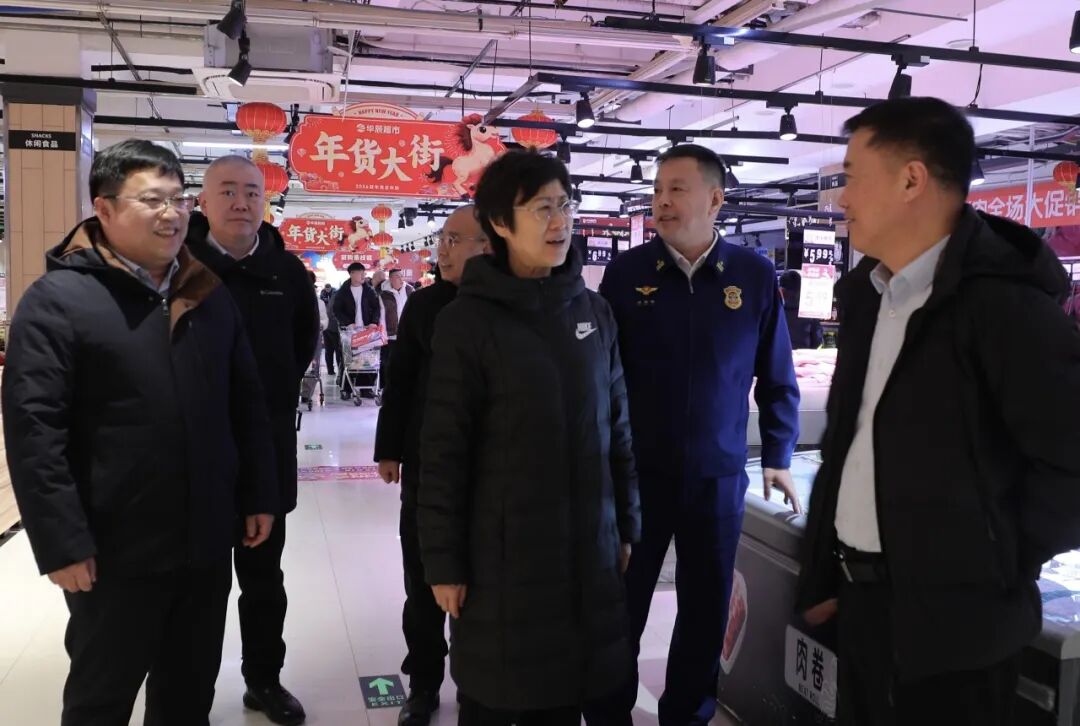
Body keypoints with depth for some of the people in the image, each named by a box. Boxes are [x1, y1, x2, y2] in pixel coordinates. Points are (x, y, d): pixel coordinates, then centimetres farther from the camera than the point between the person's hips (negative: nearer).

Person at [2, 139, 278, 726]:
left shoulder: (210, 296, 7)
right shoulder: (57, 299, -10)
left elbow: (246, 406, 11)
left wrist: (258, 496, 9)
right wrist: (62, 543, -17)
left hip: (207, 542, 5)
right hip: (115, 552, -5)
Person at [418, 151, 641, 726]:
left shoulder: (593, 312, 5)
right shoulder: (469, 320, -9)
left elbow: (617, 427, 10)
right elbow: (443, 452, -10)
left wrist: (626, 526, 11)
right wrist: (444, 563, -9)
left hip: (587, 549, 4)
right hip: (502, 553, -4)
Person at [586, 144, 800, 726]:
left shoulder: (755, 275, -2)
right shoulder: (626, 272, -4)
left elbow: (776, 376, 6)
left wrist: (779, 457, 9)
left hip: (719, 476, 1)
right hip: (636, 472, -1)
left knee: (707, 609, 14)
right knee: (619, 608, 9)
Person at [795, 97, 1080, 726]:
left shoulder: (1000, 301, -17)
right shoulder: (868, 293, 8)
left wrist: (999, 566, -8)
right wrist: (823, 573, 13)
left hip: (949, 614, -7)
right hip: (863, 599, 7)